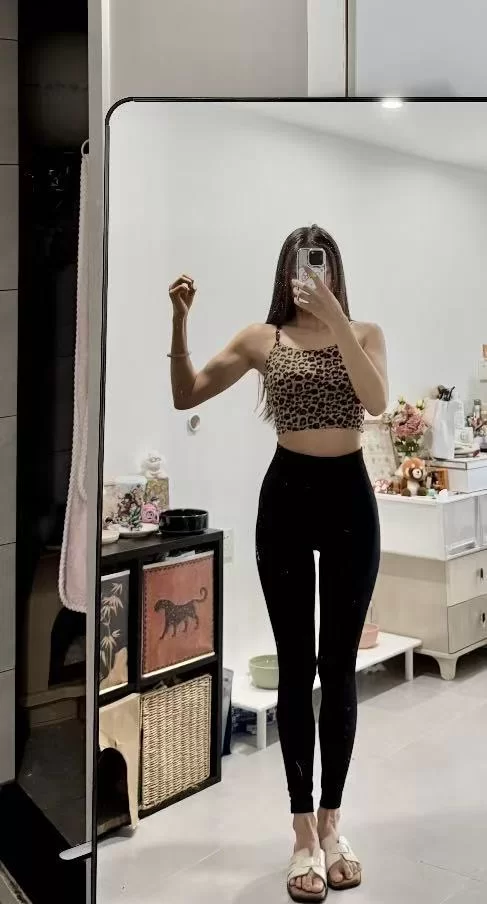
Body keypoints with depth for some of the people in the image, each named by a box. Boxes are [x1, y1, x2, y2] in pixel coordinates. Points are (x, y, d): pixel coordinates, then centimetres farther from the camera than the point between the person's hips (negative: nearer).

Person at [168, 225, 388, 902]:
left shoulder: (365, 333, 5)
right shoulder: (263, 338, 5)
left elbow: (376, 400, -15)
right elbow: (185, 396, 0)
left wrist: (335, 317, -20)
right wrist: (180, 320, -11)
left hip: (349, 499, 1)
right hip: (286, 497, 0)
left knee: (339, 667, 7)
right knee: (296, 668, 3)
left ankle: (332, 821, 23)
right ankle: (304, 834, 14)